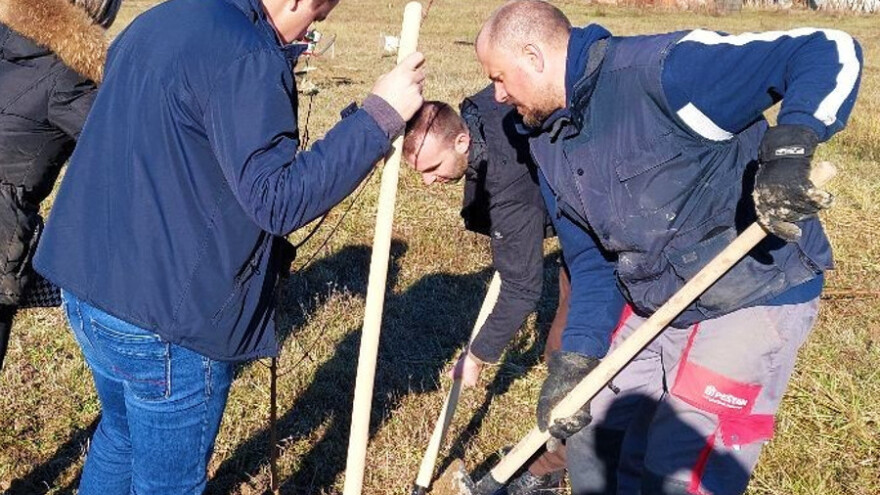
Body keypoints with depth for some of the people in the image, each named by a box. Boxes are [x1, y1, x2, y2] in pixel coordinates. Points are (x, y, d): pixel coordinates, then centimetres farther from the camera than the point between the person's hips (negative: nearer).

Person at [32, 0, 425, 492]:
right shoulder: (247, 59, -20)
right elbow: (276, 199, -25)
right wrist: (380, 115, -22)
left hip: (88, 288, 9)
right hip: (166, 321, -9)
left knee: (120, 436, 30)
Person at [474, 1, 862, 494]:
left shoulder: (663, 69, -23)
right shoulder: (548, 143, 3)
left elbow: (829, 52, -24)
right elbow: (591, 259, 7)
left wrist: (789, 148, -41)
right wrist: (576, 357, -4)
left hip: (753, 300, -8)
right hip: (653, 307, 8)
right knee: (591, 445, 18)